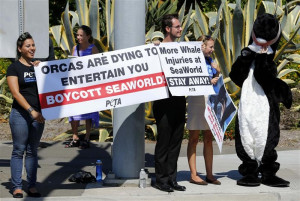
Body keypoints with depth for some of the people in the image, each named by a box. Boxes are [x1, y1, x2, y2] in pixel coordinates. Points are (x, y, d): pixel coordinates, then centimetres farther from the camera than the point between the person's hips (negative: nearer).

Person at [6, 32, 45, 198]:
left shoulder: (38, 66, 14)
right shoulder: (14, 68, -2)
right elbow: (16, 93, -10)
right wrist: (31, 111, -19)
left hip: (38, 114, 5)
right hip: (20, 114, -5)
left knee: (32, 151, 8)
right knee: (19, 150, -2)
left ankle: (32, 187, 12)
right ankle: (17, 187, 3)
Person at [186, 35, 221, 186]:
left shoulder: (209, 60, 13)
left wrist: (217, 72, 2)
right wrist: (209, 82, -16)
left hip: (209, 101, 7)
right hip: (196, 101, -7)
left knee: (208, 138, 9)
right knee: (194, 139, 0)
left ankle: (209, 174, 15)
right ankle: (193, 175, 5)